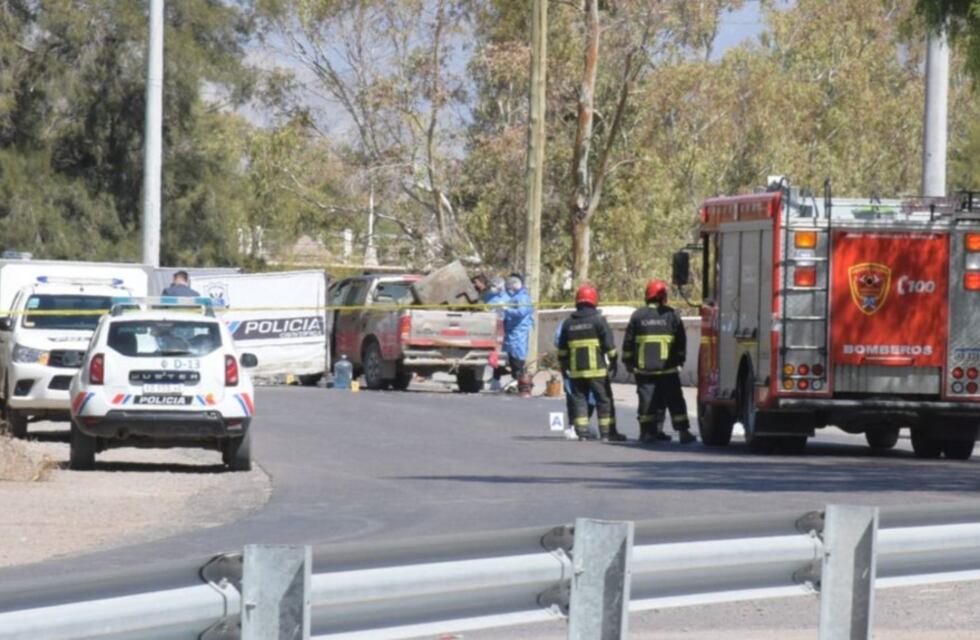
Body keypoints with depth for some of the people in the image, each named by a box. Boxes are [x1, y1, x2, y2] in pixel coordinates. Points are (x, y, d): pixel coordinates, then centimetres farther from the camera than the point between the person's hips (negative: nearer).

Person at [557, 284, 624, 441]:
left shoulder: (569, 322, 8)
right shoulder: (598, 320, -6)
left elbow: (562, 348, 15)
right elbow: (608, 343, -7)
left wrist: (564, 364, 24)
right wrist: (613, 361, 3)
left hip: (576, 370, 4)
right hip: (597, 369, -4)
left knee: (579, 399, 7)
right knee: (604, 400, 2)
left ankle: (582, 432, 0)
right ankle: (607, 433, 0)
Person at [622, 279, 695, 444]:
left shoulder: (638, 316, 1)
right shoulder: (671, 315, -1)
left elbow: (628, 342, 5)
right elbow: (681, 342, 3)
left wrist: (628, 362, 14)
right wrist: (679, 361, 13)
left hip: (644, 368, 1)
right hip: (667, 367, -1)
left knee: (647, 400, 5)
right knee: (675, 400, 3)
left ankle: (647, 432, 2)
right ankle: (683, 432, 1)